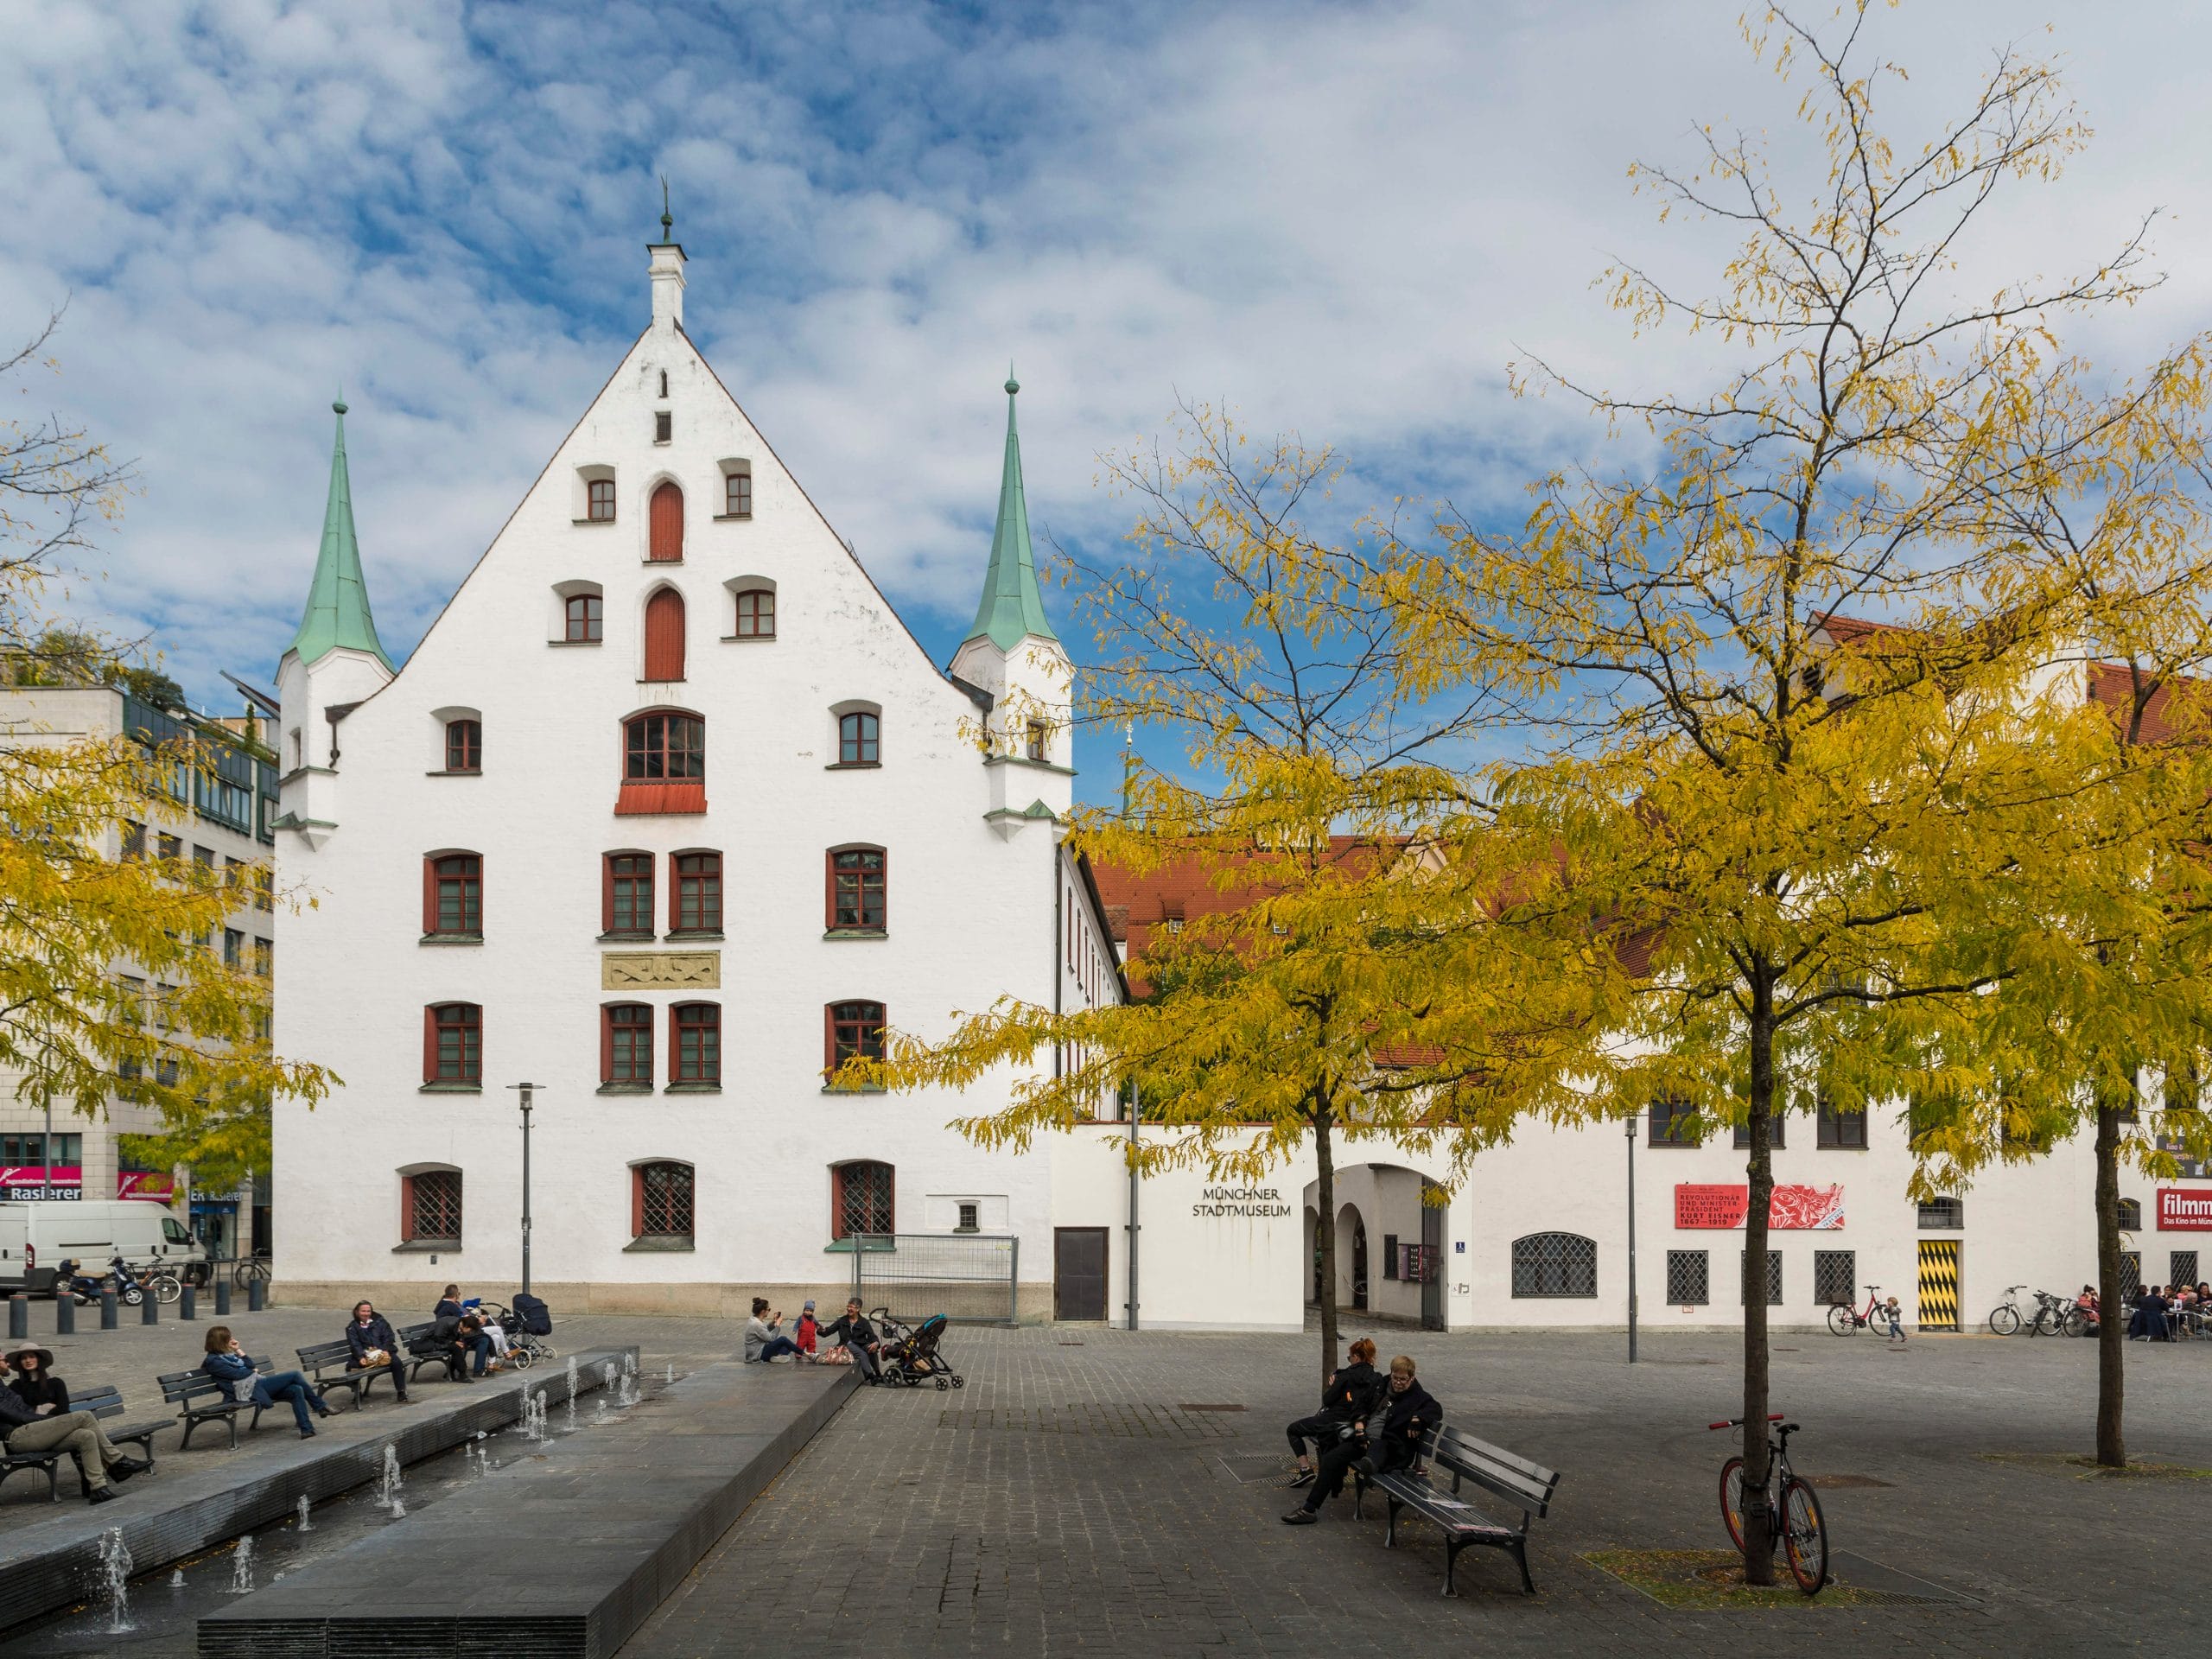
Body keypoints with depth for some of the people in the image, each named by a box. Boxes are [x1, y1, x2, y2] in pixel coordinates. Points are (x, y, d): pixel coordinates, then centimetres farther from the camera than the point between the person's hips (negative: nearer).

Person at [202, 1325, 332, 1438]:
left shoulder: (228, 1354, 20)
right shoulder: (214, 1361, -7)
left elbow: (250, 1365, 15)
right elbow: (237, 1374, -13)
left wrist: (238, 1350, 6)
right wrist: (253, 1372, 4)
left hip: (257, 1384, 9)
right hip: (251, 1390, -9)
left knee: (296, 1390, -12)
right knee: (294, 1376, -13)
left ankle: (306, 1429, -13)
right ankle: (320, 1406, -1)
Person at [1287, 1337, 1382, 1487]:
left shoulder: (1346, 1375, -13)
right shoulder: (1377, 1380, 1)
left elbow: (1327, 1400, -10)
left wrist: (1332, 1386, 8)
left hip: (1331, 1421, -6)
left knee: (1292, 1430, 12)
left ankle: (1305, 1468, 0)